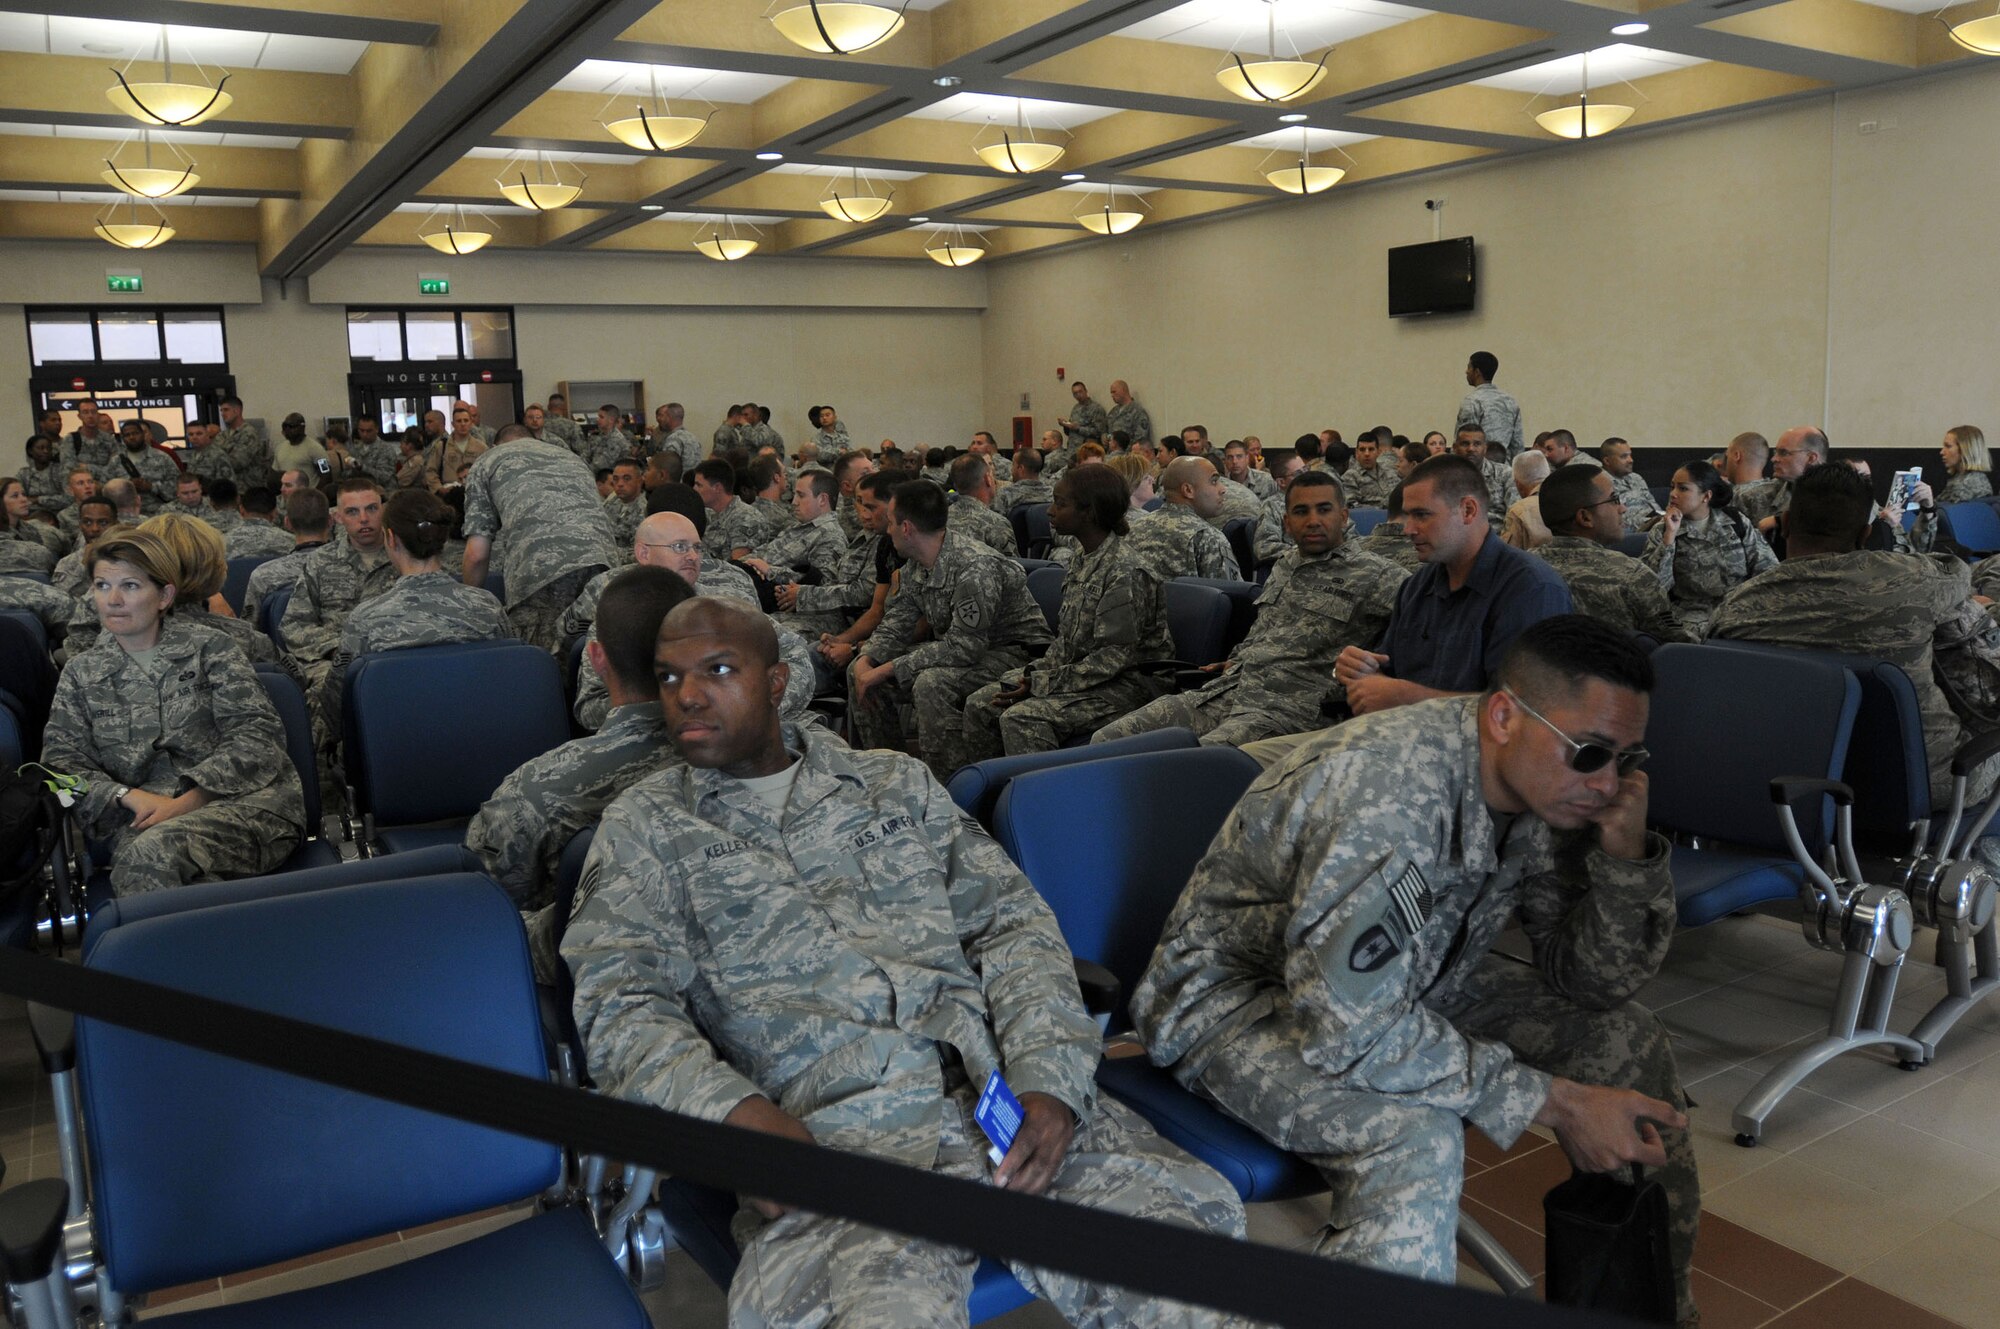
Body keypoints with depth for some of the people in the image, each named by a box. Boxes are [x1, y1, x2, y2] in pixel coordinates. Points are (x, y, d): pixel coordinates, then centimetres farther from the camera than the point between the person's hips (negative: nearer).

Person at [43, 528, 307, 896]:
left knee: (153, 852, -36)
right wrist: (131, 797, -9)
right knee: (131, 867, -35)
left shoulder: (209, 648, 10)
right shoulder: (81, 673, 20)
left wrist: (188, 801, -13)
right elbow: (60, 759, 12)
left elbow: (257, 734, 0)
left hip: (242, 801, -2)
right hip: (141, 820, 2)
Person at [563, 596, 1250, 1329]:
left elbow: (1010, 919, 13)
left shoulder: (896, 782, 20)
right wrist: (735, 1112, -18)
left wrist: (1049, 1078, -5)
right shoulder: (644, 828, 14)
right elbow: (623, 1005, 3)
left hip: (999, 1094, 3)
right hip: (828, 1133, -2)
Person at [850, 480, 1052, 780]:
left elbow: (963, 647, -30)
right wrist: (866, 661, -12)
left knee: (931, 684, -37)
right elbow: (897, 621, 9)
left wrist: (887, 669, -27)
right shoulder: (916, 564, 1)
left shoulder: (975, 569, -29)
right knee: (860, 670, 4)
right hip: (960, 646, 10)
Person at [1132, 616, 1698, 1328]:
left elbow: (1594, 981, -2)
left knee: (1627, 1038, 1)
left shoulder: (1545, 786, -9)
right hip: (1240, 994, -8)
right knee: (1415, 1136, -34)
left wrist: (1625, 854, -21)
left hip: (1407, 980, 8)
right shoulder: (1388, 794, -35)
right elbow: (1349, 1027, -35)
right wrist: (1555, 1102, -29)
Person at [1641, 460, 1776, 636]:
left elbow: (1767, 568, 5)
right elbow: (1653, 584, -9)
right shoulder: (1661, 532, 4)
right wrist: (1670, 535, -13)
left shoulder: (1737, 522, 9)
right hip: (1696, 614, -3)